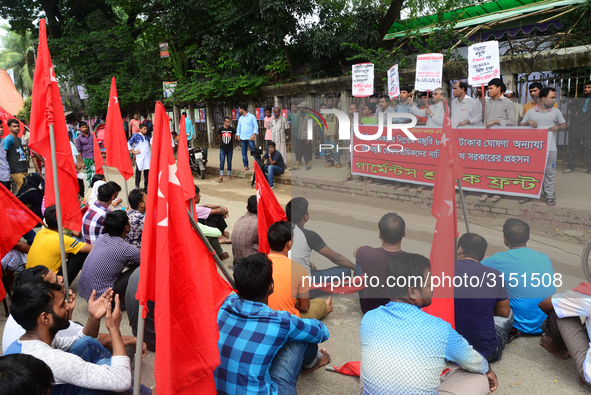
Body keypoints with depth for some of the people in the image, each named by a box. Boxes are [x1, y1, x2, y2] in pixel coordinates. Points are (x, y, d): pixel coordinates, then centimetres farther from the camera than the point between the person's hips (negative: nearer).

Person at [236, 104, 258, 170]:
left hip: (250, 138, -5)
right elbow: (238, 127, 22)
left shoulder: (251, 116, -2)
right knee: (244, 153, 6)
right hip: (242, 138, 5)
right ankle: (245, 166, 13)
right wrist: (238, 135, 8)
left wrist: (253, 135, -14)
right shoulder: (240, 118, 15)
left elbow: (256, 126, -5)